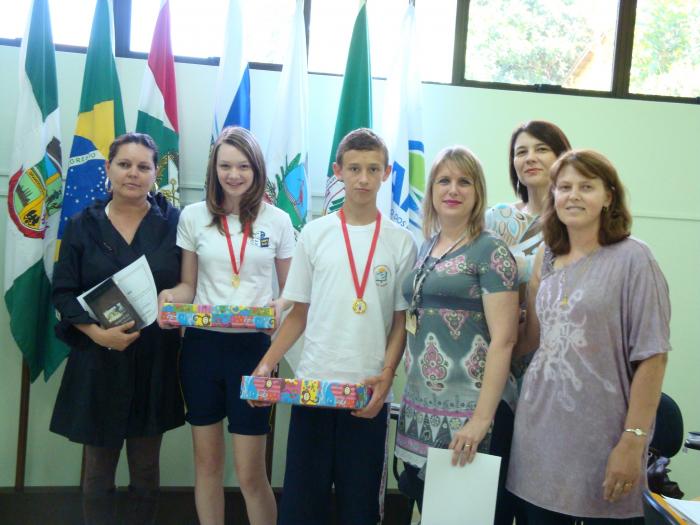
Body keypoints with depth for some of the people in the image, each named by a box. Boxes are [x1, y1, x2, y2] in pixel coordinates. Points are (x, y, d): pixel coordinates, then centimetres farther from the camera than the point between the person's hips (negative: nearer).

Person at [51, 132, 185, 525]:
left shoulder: (173, 221, 0)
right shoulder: (83, 225, 1)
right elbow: (63, 292, -1)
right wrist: (96, 331, -17)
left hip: (155, 362, 0)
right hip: (98, 362, 0)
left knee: (146, 472, 12)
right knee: (98, 471, 13)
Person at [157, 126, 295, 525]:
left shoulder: (278, 221, 0)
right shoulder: (194, 216, 2)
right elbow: (188, 285, 8)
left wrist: (279, 307, -16)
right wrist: (171, 296, -13)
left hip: (252, 347, -2)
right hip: (202, 345, 2)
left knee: (251, 474, 2)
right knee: (207, 462, 14)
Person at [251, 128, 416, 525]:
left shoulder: (401, 242, 2)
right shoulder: (314, 233, 4)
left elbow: (401, 321, 3)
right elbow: (299, 313, 7)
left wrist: (386, 376, -11)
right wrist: (266, 365, -5)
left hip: (368, 394, 0)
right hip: (312, 385, 1)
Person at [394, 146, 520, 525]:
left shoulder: (490, 251, -9)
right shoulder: (426, 247, 11)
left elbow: (503, 339, -15)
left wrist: (482, 417, -19)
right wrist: (411, 386, 14)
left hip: (469, 408, -6)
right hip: (420, 405, 7)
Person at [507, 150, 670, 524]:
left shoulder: (631, 258, -9)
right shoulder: (548, 259, 8)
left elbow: (651, 357, -12)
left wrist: (633, 441, -15)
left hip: (600, 438, -5)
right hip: (539, 428, 5)